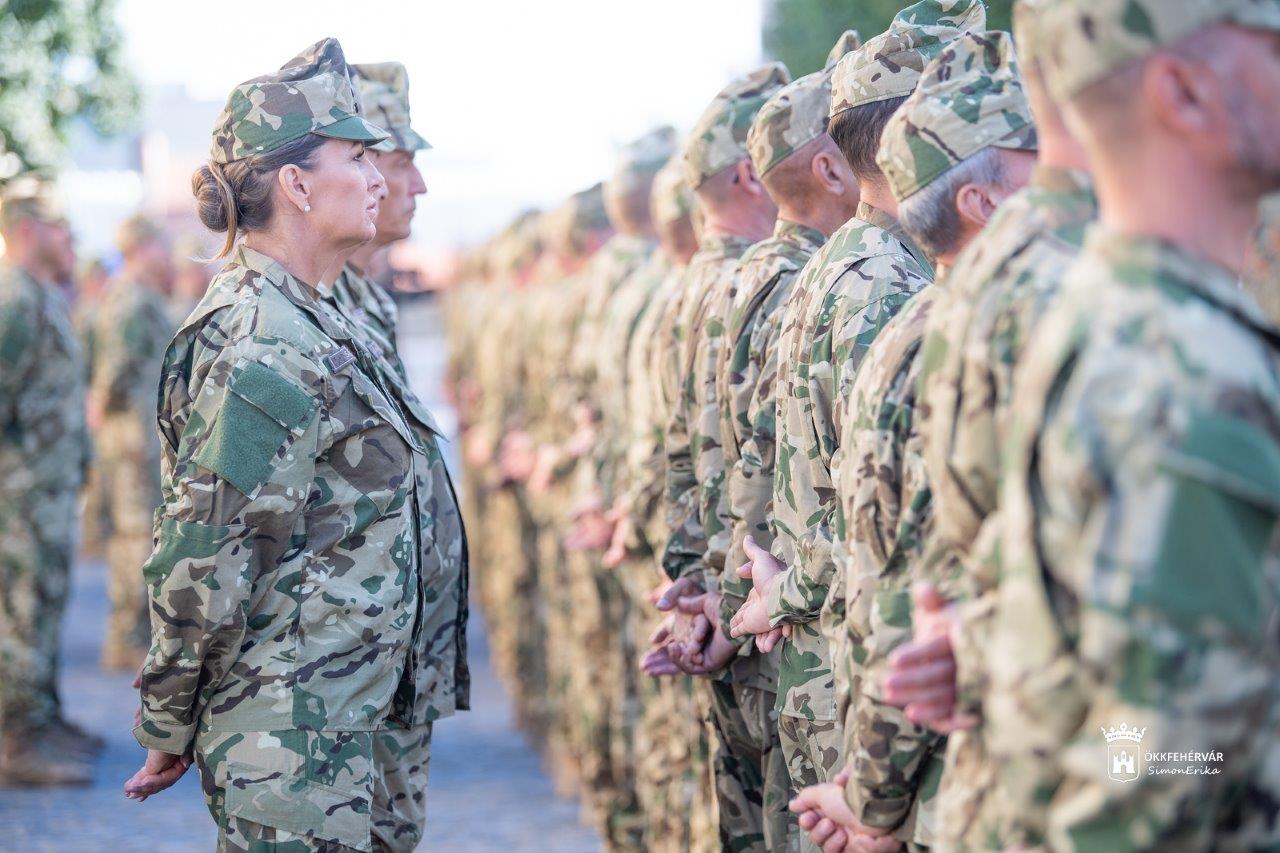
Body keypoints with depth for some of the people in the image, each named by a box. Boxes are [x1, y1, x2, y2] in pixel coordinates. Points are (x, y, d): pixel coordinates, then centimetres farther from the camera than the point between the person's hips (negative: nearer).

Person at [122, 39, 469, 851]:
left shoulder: (315, 325, 13)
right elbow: (203, 563, -19)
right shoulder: (258, 350, -19)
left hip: (366, 715, 10)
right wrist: (170, 734, -12)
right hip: (294, 732, -10)